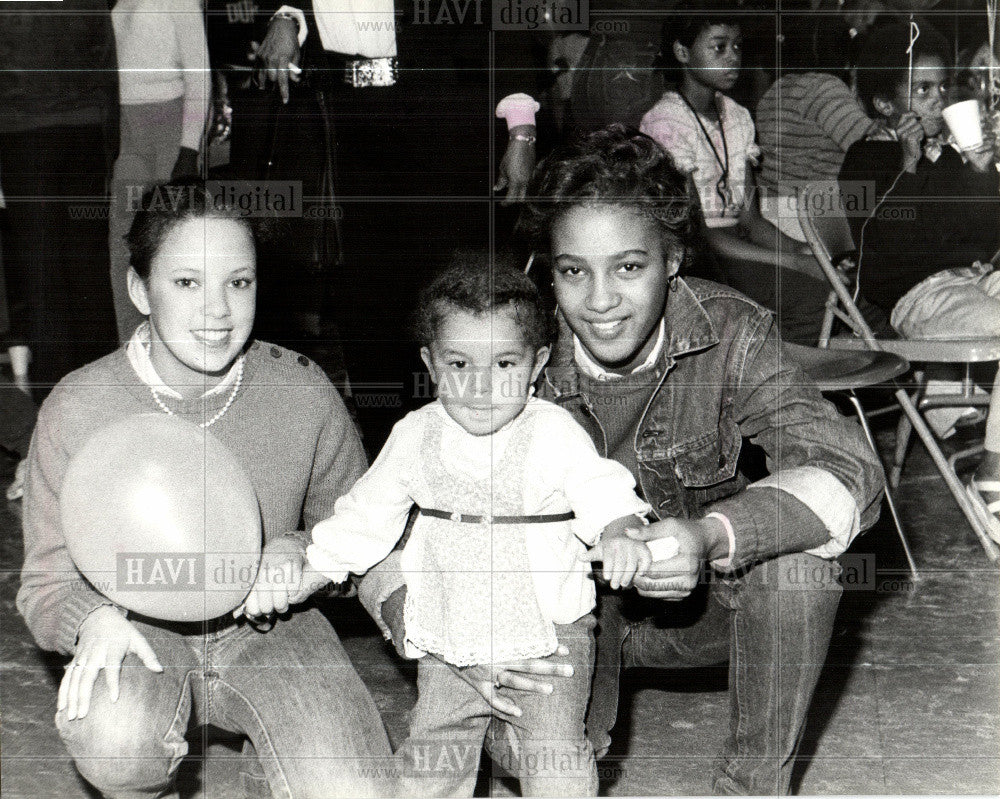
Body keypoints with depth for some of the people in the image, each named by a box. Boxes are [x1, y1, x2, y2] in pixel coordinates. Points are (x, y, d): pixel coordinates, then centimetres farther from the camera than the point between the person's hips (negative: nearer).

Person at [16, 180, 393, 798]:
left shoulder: (304, 393, -10)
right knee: (110, 736, -35)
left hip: (271, 630, 1)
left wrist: (302, 553, -19)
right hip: (141, 631, -1)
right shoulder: (77, 410, -13)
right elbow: (48, 581, -5)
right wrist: (93, 618, -28)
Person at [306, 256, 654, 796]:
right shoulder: (415, 437, -1)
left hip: (548, 633, -3)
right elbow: (366, 513, 10)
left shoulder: (553, 433, -13)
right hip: (448, 640, 4)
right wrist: (307, 569, 9)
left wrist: (619, 536, -44)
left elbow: (600, 492, -22)